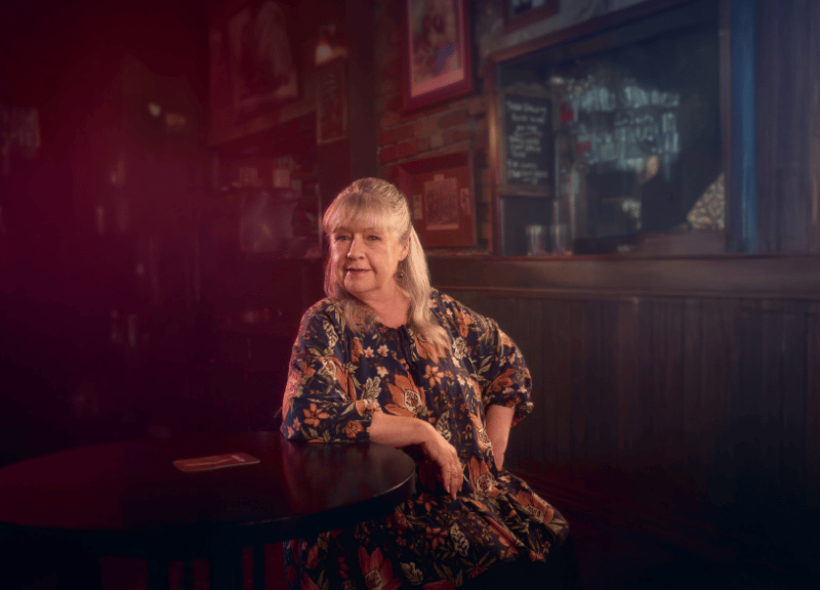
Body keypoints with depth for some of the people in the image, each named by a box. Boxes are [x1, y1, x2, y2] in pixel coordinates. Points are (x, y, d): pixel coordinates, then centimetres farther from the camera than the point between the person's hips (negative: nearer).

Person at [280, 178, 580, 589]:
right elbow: (306, 418, -21)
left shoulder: (440, 313, 6)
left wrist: (492, 453, 10)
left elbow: (508, 363, 20)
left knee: (552, 543, -17)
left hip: (473, 488, 5)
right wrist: (423, 432, -18)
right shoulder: (325, 325, -5)